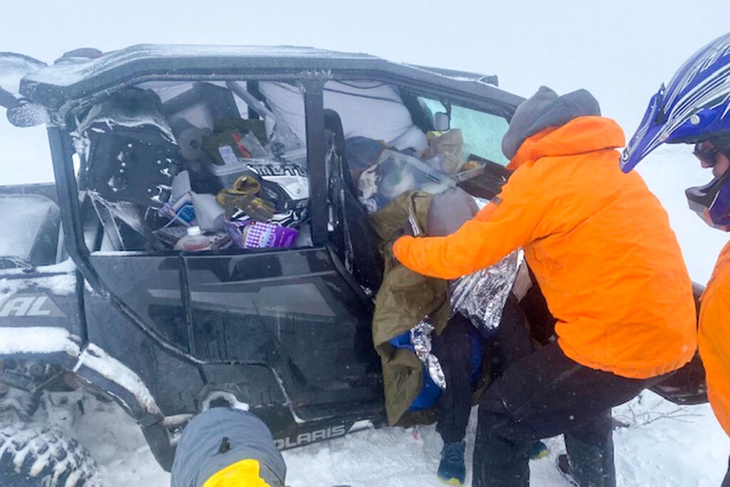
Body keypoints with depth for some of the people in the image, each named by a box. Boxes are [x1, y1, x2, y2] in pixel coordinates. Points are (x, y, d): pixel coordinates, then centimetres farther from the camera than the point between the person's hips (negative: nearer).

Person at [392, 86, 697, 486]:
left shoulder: (539, 177, -11)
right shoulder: (608, 164, 13)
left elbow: (459, 255, -7)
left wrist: (403, 248, 10)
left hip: (619, 340, -9)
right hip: (672, 331, 9)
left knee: (502, 417, 5)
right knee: (583, 394, 35)